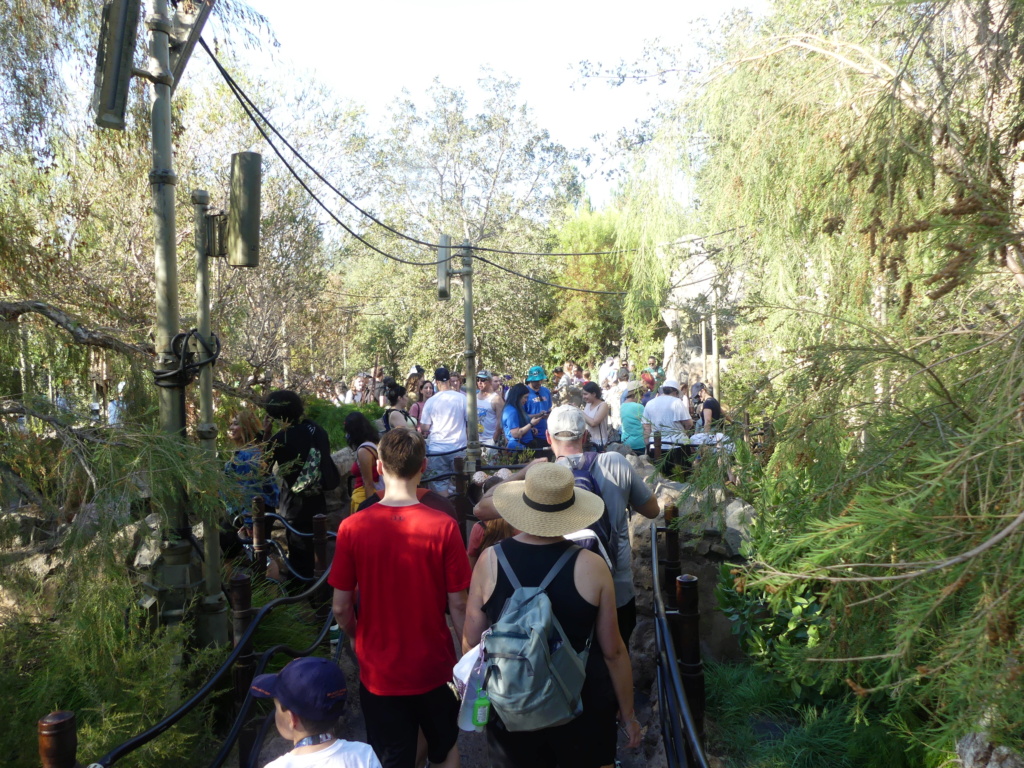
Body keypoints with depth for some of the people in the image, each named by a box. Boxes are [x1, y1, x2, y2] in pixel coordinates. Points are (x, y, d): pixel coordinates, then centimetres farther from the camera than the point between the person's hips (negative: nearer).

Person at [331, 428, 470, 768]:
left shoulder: (352, 528, -15)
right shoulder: (444, 527, -18)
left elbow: (341, 607, -8)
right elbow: (458, 605, -12)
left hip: (378, 671, 0)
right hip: (433, 666, 0)